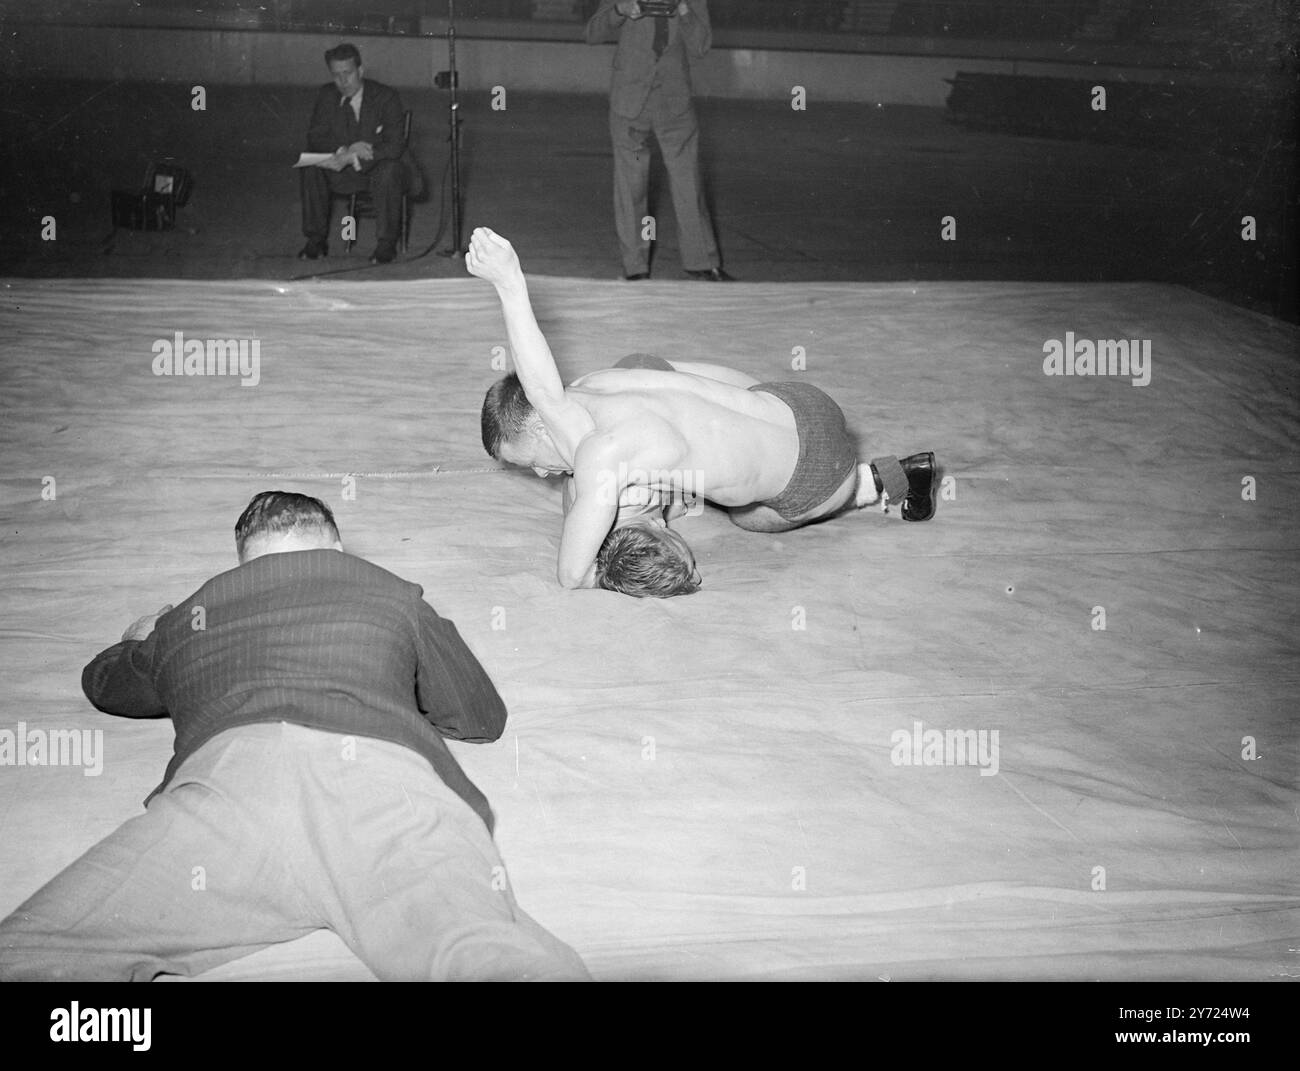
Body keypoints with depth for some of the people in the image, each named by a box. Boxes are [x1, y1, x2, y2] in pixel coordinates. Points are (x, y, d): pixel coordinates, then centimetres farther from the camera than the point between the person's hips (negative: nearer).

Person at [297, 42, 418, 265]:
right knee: (311, 169, -22)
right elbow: (315, 138, -4)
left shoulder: (386, 96, -15)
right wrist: (345, 149, -27)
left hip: (382, 166, -4)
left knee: (388, 171, -38)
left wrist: (349, 157, -35)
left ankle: (386, 244, -24)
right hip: (346, 171, 4)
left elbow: (394, 146, -24)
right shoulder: (327, 95, -2)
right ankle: (316, 240, -12)